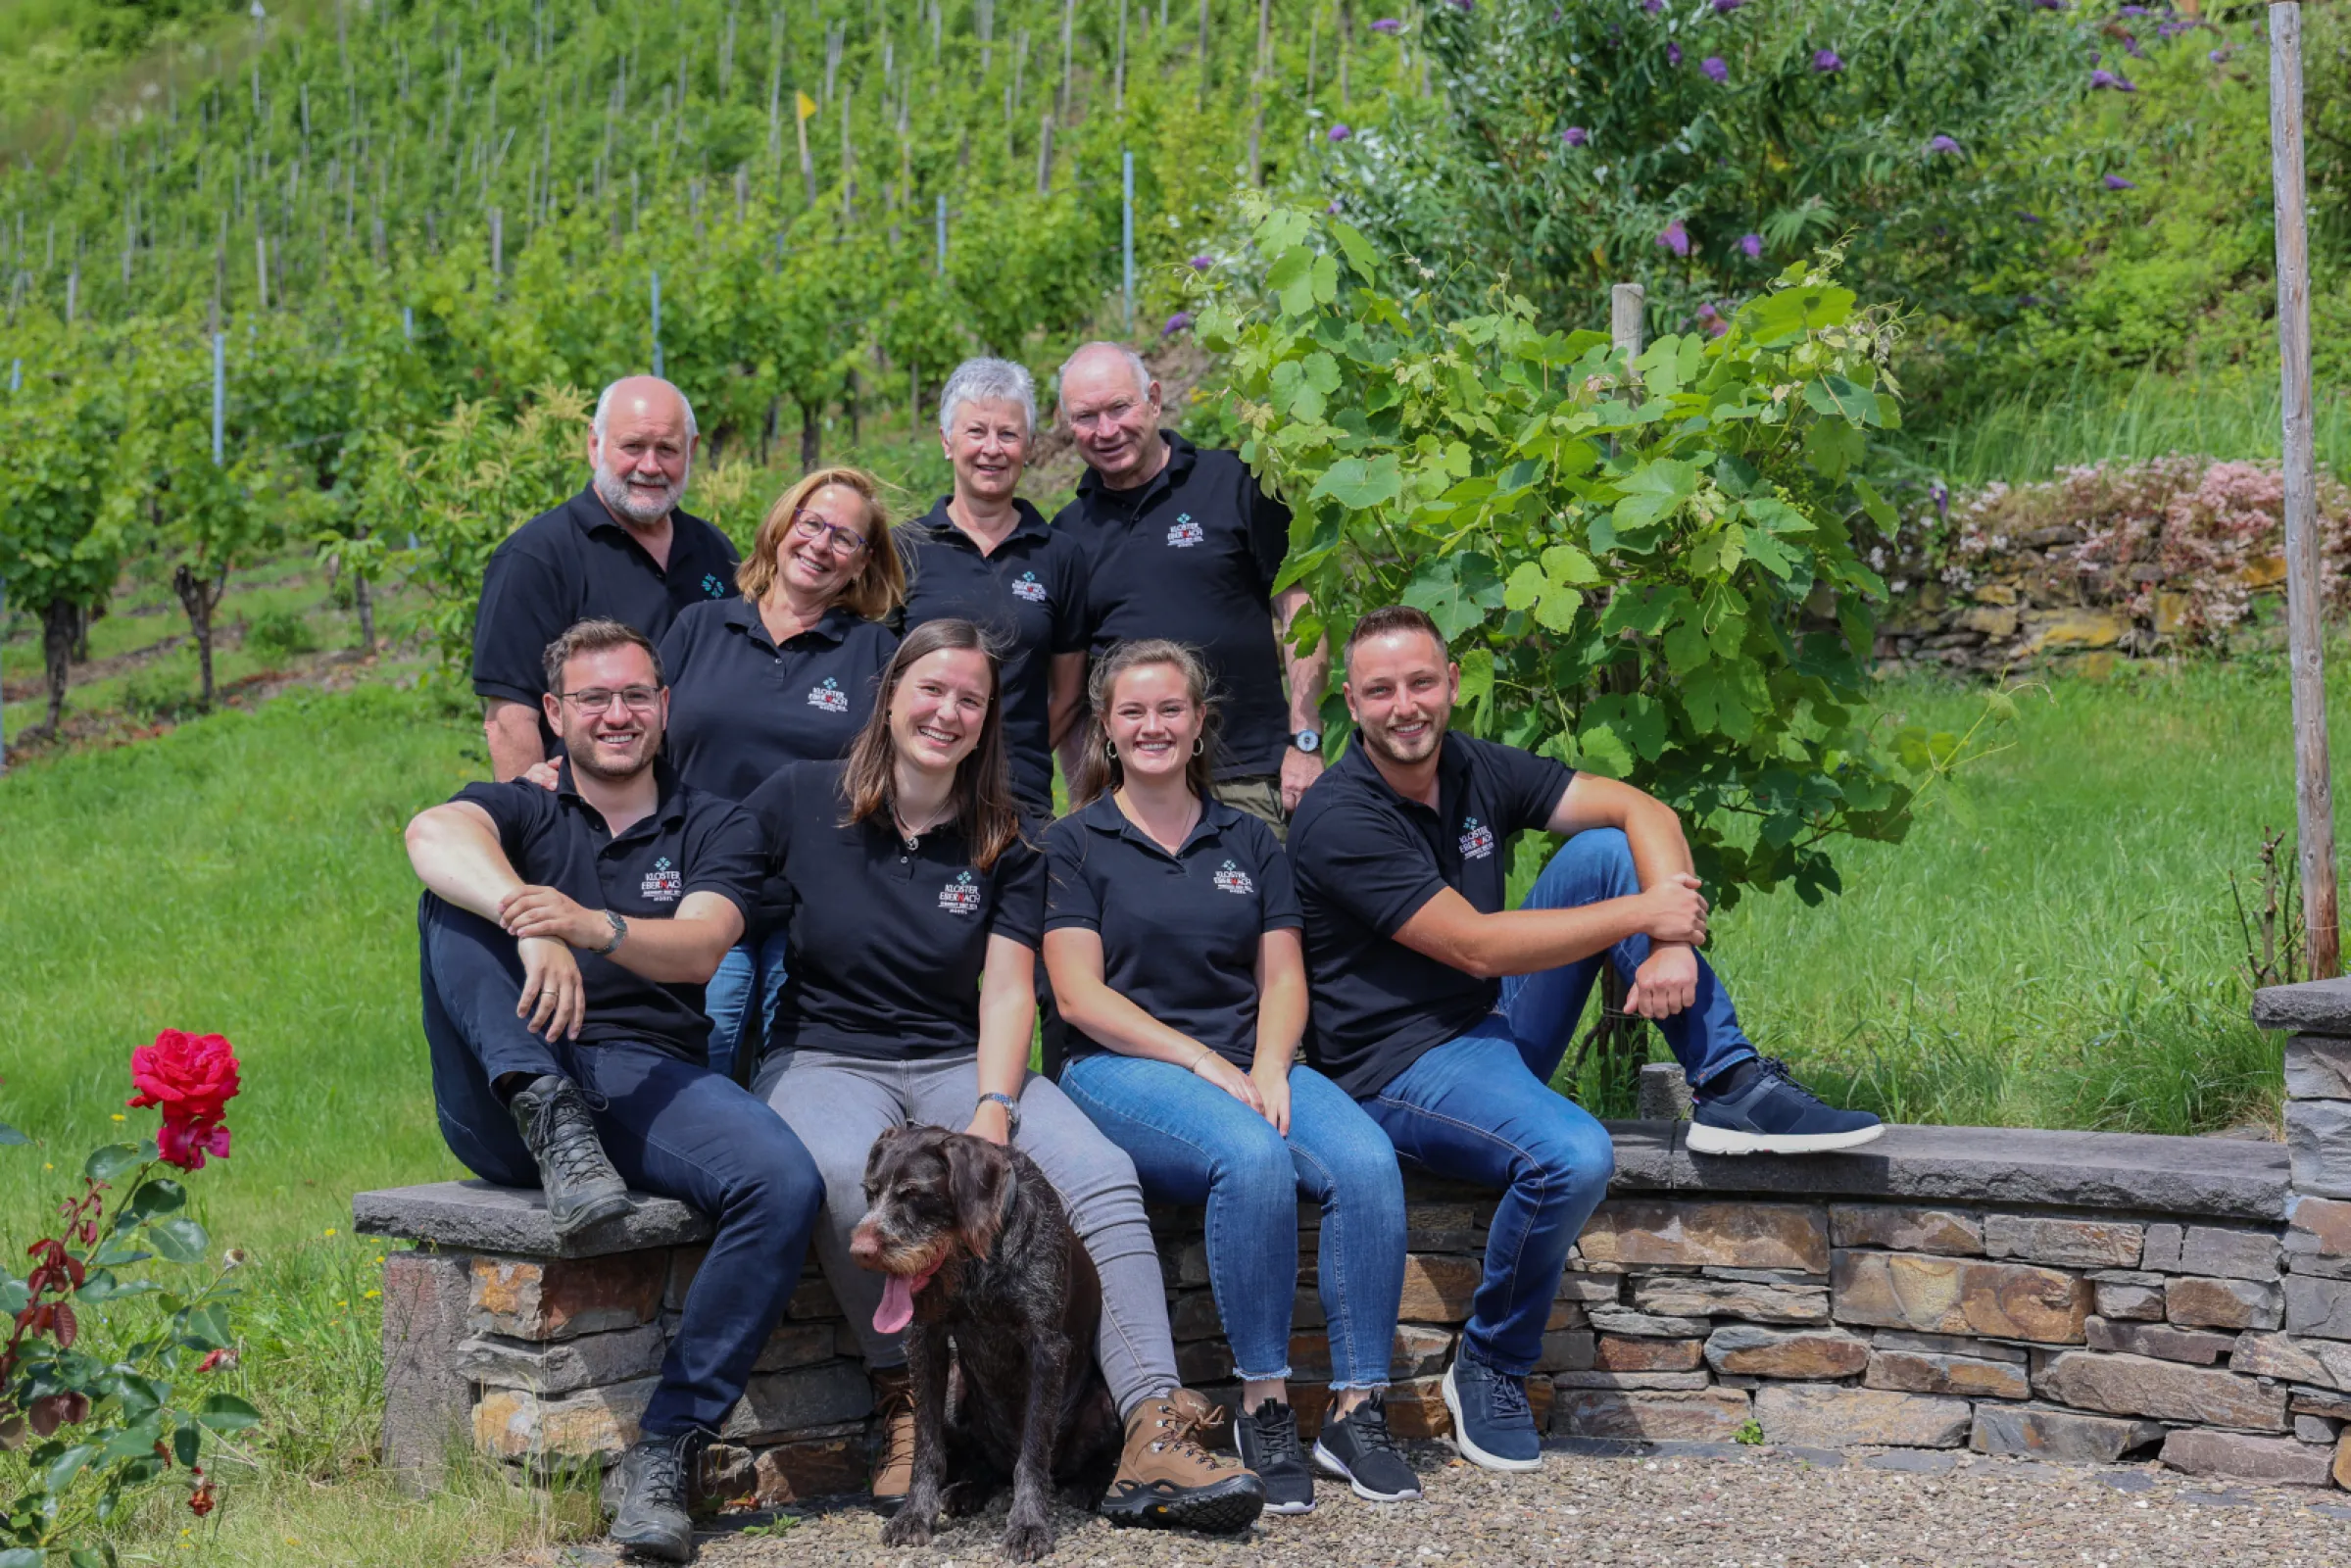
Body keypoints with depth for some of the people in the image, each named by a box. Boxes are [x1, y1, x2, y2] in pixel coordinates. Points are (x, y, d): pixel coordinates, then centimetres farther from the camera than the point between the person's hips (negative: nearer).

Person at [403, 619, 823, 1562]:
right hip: (505, 1103, 0)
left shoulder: (714, 829, 16)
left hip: (647, 1081, 0)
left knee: (787, 1186, -28)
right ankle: (551, 1124, -34)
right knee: (456, 904, -20)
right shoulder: (519, 811, 15)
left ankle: (665, 1450, -24)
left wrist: (591, 926, -28)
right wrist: (529, 923, -35)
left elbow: (698, 948, -6)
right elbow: (432, 834, -13)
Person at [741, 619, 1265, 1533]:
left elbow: (1008, 991, 2)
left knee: (1100, 1172, -25)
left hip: (960, 1064, 3)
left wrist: (993, 1110, -13)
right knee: (850, 1173, -39)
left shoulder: (1002, 850, 11)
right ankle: (907, 1410, -21)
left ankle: (1154, 1436, -33)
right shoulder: (800, 800, 5)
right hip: (824, 1057, -2)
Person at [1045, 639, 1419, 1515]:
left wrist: (1268, 1067, -11)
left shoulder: (1248, 842, 18)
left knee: (1368, 1162, -27)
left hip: (1252, 1063, 4)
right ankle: (1263, 1405, -23)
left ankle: (1358, 1410, -23)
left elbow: (1283, 979, 11)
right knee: (1254, 1158, -36)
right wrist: (1205, 1064, -13)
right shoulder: (1075, 844, 7)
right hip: (1122, 1069, -4)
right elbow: (1080, 996, -3)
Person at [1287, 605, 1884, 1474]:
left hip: (1500, 1025, 7)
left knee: (1605, 850, -7)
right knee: (1572, 1156, -33)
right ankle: (1487, 1369, -7)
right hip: (1402, 1066, -7)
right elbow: (1475, 946, -23)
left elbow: (1644, 811, -2)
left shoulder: (1476, 770, 3)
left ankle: (1735, 1092, -6)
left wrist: (1675, 944, -20)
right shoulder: (1338, 819, -19)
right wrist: (1643, 917, -19)